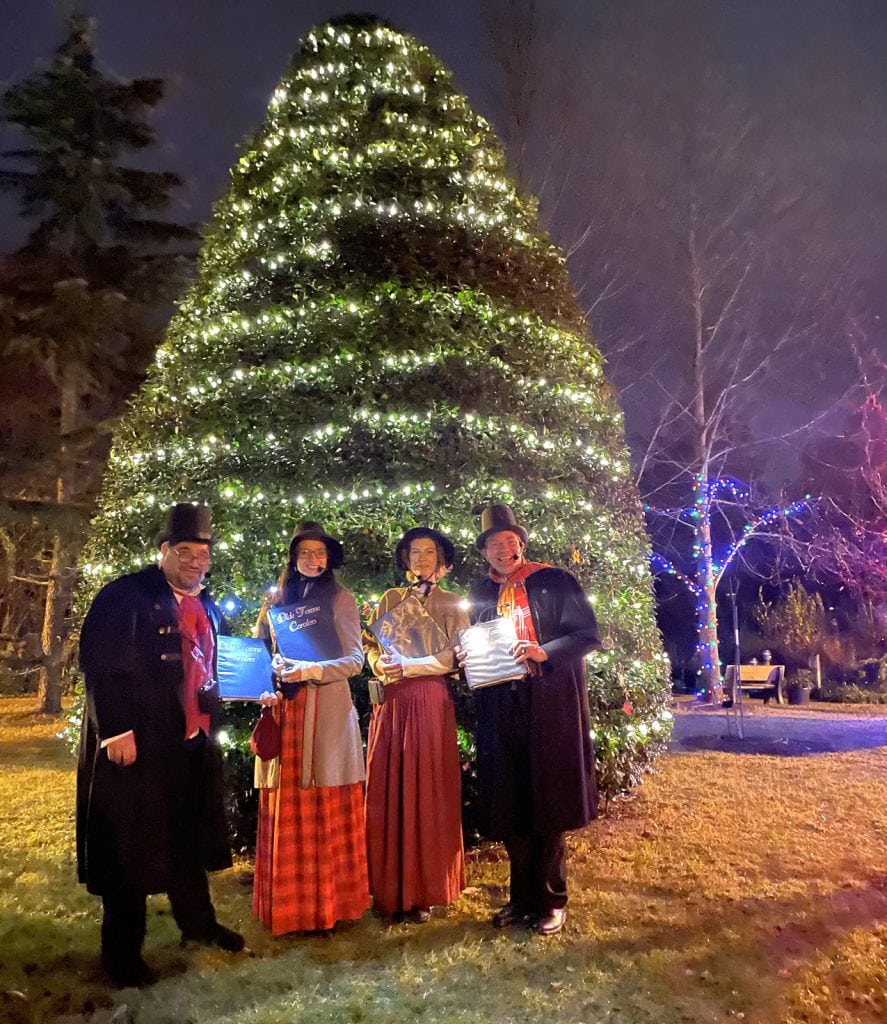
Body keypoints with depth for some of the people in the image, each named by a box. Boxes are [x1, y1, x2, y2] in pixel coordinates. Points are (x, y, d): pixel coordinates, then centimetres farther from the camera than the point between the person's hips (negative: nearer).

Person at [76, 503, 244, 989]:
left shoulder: (206, 606, 12)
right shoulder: (126, 595, -12)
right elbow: (100, 665, -17)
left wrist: (213, 718, 15)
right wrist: (117, 731, -21)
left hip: (194, 742, 7)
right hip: (136, 742, -7)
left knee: (188, 839, 20)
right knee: (130, 844, 6)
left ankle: (198, 923, 38)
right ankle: (122, 950, 22)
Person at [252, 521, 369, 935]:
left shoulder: (340, 599, 2)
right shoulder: (278, 600, 14)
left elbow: (355, 659, -3)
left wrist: (314, 671, -18)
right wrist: (266, 687, -2)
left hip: (326, 712, -3)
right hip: (285, 711, 4)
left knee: (326, 808, -1)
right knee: (286, 809, 5)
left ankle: (329, 901, 10)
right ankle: (288, 902, 17)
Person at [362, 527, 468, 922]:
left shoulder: (452, 604, 7)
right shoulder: (389, 599, 16)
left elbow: (455, 656, -4)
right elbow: (369, 645, 11)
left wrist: (408, 666, -13)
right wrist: (381, 664, -10)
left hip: (430, 701, -2)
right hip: (390, 702, 3)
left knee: (426, 792, -1)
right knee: (387, 790, 2)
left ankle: (423, 891, 8)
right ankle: (390, 888, 11)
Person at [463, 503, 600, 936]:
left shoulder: (555, 581, -3)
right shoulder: (480, 593, 12)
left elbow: (587, 635, -7)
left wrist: (543, 652, -20)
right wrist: (468, 658, -1)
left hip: (550, 708, -4)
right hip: (501, 710, 4)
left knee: (547, 806, 3)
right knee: (509, 807, 8)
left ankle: (551, 901, 19)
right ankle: (523, 898, 24)